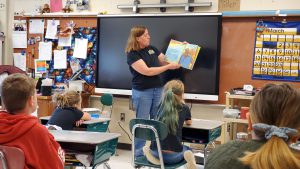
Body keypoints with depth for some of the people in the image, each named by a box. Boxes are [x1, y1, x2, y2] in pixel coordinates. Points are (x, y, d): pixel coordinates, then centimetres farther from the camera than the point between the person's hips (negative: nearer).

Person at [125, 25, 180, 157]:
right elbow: (147, 71, -19)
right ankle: (139, 154, 12)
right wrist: (169, 67, -19)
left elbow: (166, 61, 14)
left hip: (158, 90, 6)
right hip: (142, 92, -6)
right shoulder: (132, 54, -11)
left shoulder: (152, 49, 8)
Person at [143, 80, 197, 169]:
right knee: (187, 149, 33)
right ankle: (188, 157, 0)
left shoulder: (161, 106, 7)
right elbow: (189, 123, 24)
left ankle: (157, 161, 5)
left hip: (156, 152, 1)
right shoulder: (184, 108, 1)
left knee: (146, 148, 35)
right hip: (173, 156, -1)